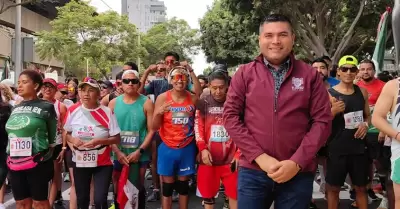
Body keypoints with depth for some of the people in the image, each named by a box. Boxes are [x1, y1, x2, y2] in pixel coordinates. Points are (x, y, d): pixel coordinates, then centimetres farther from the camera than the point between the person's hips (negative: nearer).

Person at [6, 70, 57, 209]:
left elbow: (52, 137, -1)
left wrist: (45, 157, 2)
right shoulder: (15, 108, 11)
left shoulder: (46, 107, -6)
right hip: (15, 163, 6)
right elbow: (10, 133, 20)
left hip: (37, 162, -5)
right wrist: (10, 156, 16)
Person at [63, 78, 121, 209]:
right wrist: (72, 140, -12)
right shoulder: (73, 111, -2)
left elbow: (116, 139, -8)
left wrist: (98, 141, -23)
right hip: (80, 162, 3)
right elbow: (66, 133, 10)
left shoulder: (107, 112, -11)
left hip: (103, 163, -3)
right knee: (82, 198, 15)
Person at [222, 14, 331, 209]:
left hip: (298, 173, 0)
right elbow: (231, 116, -2)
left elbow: (322, 121, -1)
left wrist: (297, 162, -11)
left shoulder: (310, 75, 2)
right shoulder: (244, 74, 3)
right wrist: (259, 156, -10)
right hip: (252, 171, 0)